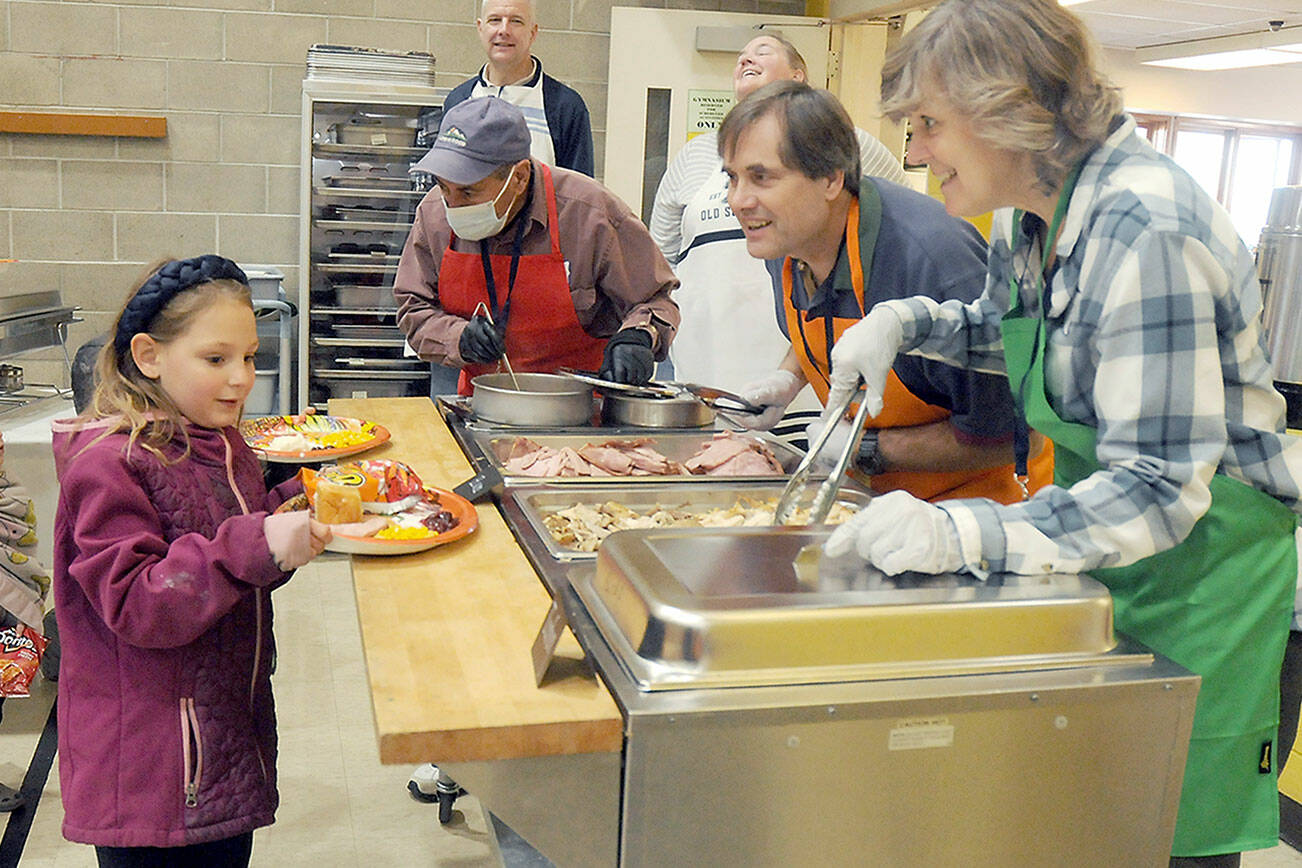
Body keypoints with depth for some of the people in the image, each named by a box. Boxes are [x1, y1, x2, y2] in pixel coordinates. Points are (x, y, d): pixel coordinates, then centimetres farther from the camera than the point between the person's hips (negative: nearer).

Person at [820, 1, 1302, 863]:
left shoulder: (1146, 234, -27)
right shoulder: (1031, 210, 1)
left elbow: (1159, 493, -29)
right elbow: (1001, 328, 23)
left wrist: (961, 534, -41)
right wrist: (905, 320, 3)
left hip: (1205, 568, -8)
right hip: (1104, 547, 8)